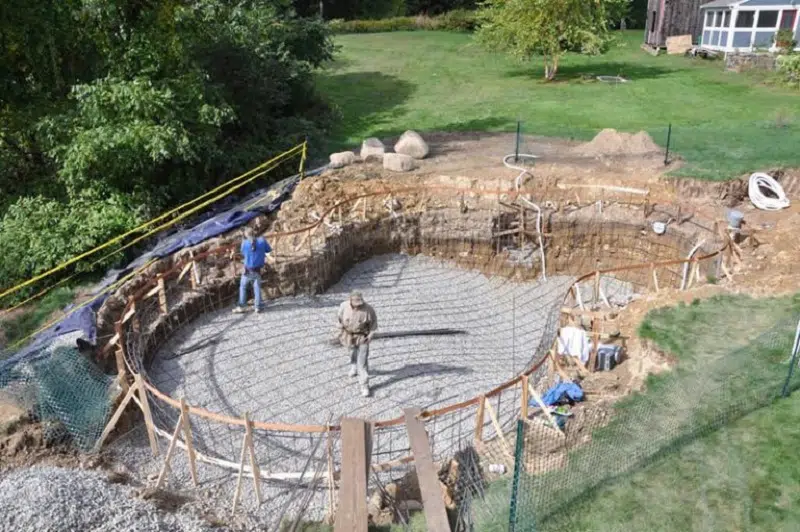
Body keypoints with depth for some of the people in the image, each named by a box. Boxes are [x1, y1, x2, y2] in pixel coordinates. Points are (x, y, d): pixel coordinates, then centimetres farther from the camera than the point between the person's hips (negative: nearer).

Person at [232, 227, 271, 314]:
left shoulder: (245, 243, -12)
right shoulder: (262, 240, -10)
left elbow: (243, 254, 3)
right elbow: (269, 250, 3)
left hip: (248, 269, -1)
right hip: (258, 270, 1)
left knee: (243, 286, 15)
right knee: (257, 287, 14)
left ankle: (242, 306, 16)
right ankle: (258, 307, 14)